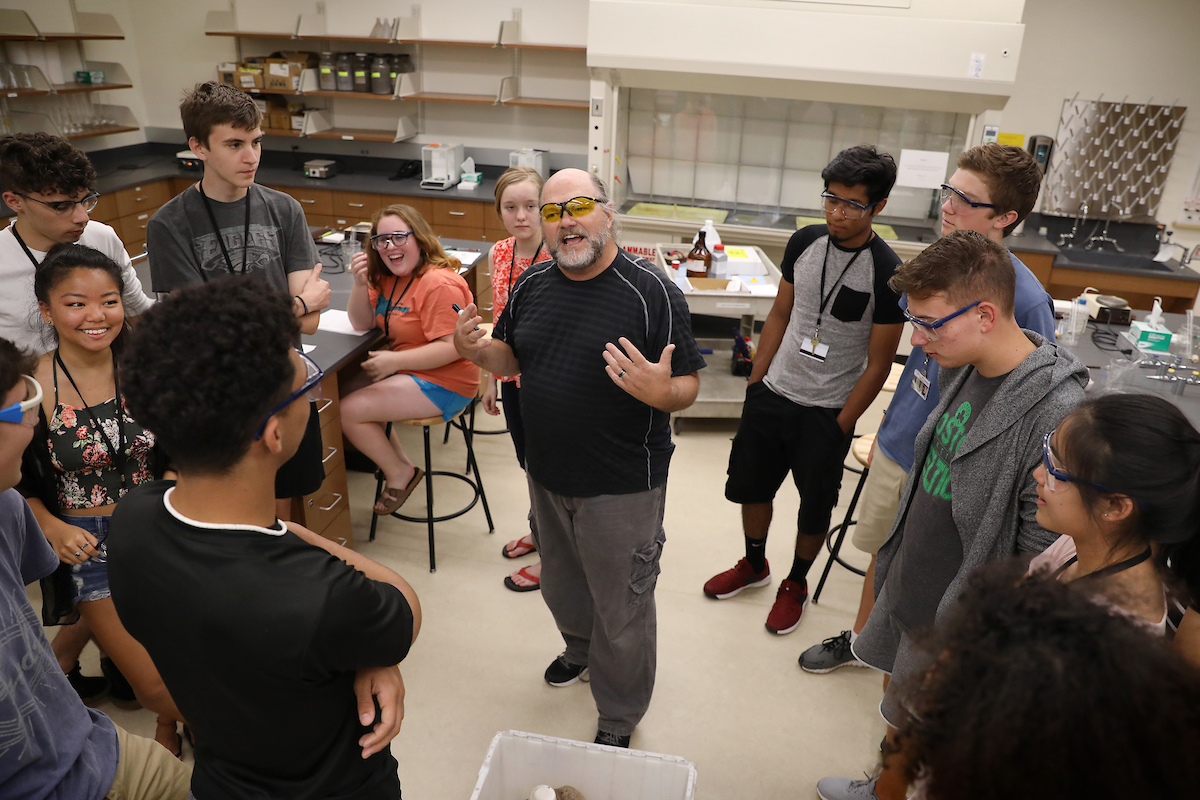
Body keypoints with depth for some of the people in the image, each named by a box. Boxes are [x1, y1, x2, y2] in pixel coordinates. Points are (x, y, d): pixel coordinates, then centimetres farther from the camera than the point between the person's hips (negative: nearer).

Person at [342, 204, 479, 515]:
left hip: (443, 383, -10)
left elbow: (452, 348, -27)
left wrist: (394, 361, -24)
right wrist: (361, 283, -11)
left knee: (349, 410, -13)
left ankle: (400, 474, 8)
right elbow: (362, 323, 6)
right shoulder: (388, 278, 8)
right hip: (406, 372, 10)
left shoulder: (439, 284, -22)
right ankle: (396, 459, 16)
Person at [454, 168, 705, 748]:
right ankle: (580, 650, 60)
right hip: (546, 476, 6)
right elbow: (512, 359, 11)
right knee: (561, 586, 28)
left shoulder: (652, 292, -18)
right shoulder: (532, 285, 0)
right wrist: (476, 351, -11)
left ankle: (619, 721, 37)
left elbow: (688, 388, -15)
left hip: (622, 487, -6)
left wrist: (660, 391, -38)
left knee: (621, 610, 12)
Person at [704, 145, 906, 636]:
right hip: (772, 393, 5)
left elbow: (878, 364, -11)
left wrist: (840, 426, -11)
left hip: (827, 411, -4)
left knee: (814, 507, 12)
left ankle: (796, 583, 38)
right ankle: (754, 565, 44)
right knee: (750, 484, 18)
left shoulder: (887, 274, -17)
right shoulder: (805, 243, -3)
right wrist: (754, 381, 7)